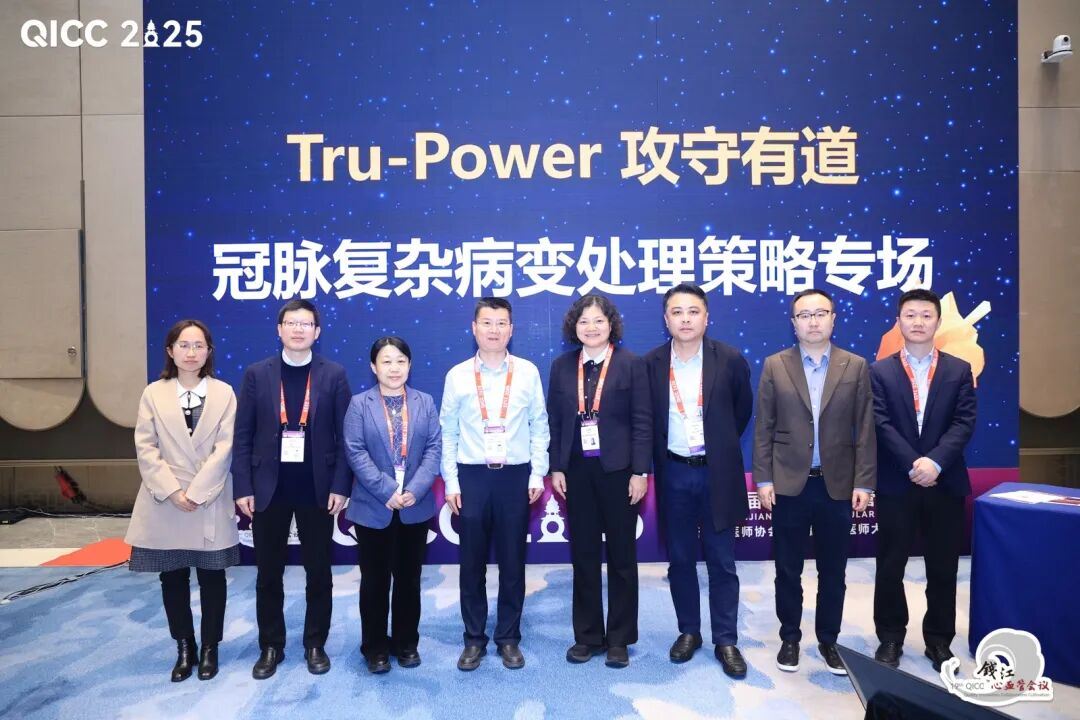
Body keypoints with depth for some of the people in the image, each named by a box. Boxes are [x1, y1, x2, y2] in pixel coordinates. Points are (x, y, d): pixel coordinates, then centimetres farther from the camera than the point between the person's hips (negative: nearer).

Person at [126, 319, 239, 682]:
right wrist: (172, 491, -13)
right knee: (172, 578, 10)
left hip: (210, 503, -1)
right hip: (165, 504, 1)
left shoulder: (224, 394, 0)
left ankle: (209, 649, 24)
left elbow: (224, 449, -7)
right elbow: (146, 448, -3)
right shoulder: (153, 393, 3)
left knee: (212, 577, 8)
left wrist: (196, 492, -14)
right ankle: (184, 649, 27)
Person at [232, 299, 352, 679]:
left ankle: (315, 644, 26)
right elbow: (243, 437, 1)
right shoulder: (257, 374, 1)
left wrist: (340, 486, -8)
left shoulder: (334, 375, -1)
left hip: (317, 488, 0)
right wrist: (242, 488, -5)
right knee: (268, 574, 11)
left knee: (319, 573, 10)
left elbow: (344, 437, -2)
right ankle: (271, 646, 28)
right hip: (268, 488, 1)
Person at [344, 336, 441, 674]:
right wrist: (387, 491, -17)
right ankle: (375, 648, 24)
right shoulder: (359, 404, -1)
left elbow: (435, 448, -2)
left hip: (416, 507, 2)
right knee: (375, 581, 9)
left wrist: (415, 489, -15)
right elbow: (355, 452, -9)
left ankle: (406, 643, 28)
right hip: (373, 508, -2)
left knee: (409, 579, 12)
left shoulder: (425, 402, 5)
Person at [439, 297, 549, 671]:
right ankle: (474, 639, 25)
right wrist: (451, 482, -1)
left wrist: (537, 474, -1)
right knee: (472, 562, 10)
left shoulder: (528, 372, 0)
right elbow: (447, 432, 3)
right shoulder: (457, 375, 0)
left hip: (516, 475, 0)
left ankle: (509, 638, 25)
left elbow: (539, 426, 3)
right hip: (472, 476, 0)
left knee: (513, 561, 9)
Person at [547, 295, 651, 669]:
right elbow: (554, 421, 6)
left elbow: (642, 421, -6)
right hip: (576, 471, 3)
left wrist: (639, 472, -11)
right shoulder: (561, 366, 5)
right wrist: (556, 468, 1)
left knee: (621, 556, 9)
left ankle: (619, 639, 22)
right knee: (583, 556, 11)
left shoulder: (630, 364, -4)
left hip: (618, 470, -3)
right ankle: (587, 635, 25)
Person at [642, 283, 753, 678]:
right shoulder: (651, 363, -3)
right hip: (673, 473, 1)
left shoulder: (730, 360, -6)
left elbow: (743, 410, 9)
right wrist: (658, 459, 9)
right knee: (680, 560, 12)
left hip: (717, 473, -1)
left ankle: (726, 641, 20)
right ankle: (688, 631, 28)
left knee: (722, 563, 7)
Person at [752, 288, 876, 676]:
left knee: (832, 571, 12)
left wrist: (863, 483, -3)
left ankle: (828, 641, 29)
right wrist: (763, 480, -5)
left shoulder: (856, 367, 2)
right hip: (789, 485, 0)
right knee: (788, 570, 10)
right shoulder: (775, 365, 1)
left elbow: (865, 430, 1)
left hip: (837, 486, 1)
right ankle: (790, 638, 27)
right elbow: (763, 428, 0)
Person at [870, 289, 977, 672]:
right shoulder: (879, 371, 2)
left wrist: (936, 462, -18)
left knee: (943, 569, 10)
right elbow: (881, 425, -6)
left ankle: (939, 640, 26)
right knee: (890, 567, 7)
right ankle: (890, 638, 22)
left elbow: (964, 423, -4)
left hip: (946, 484, 1)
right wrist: (913, 465, -17)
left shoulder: (959, 370, 6)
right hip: (895, 485, -1)